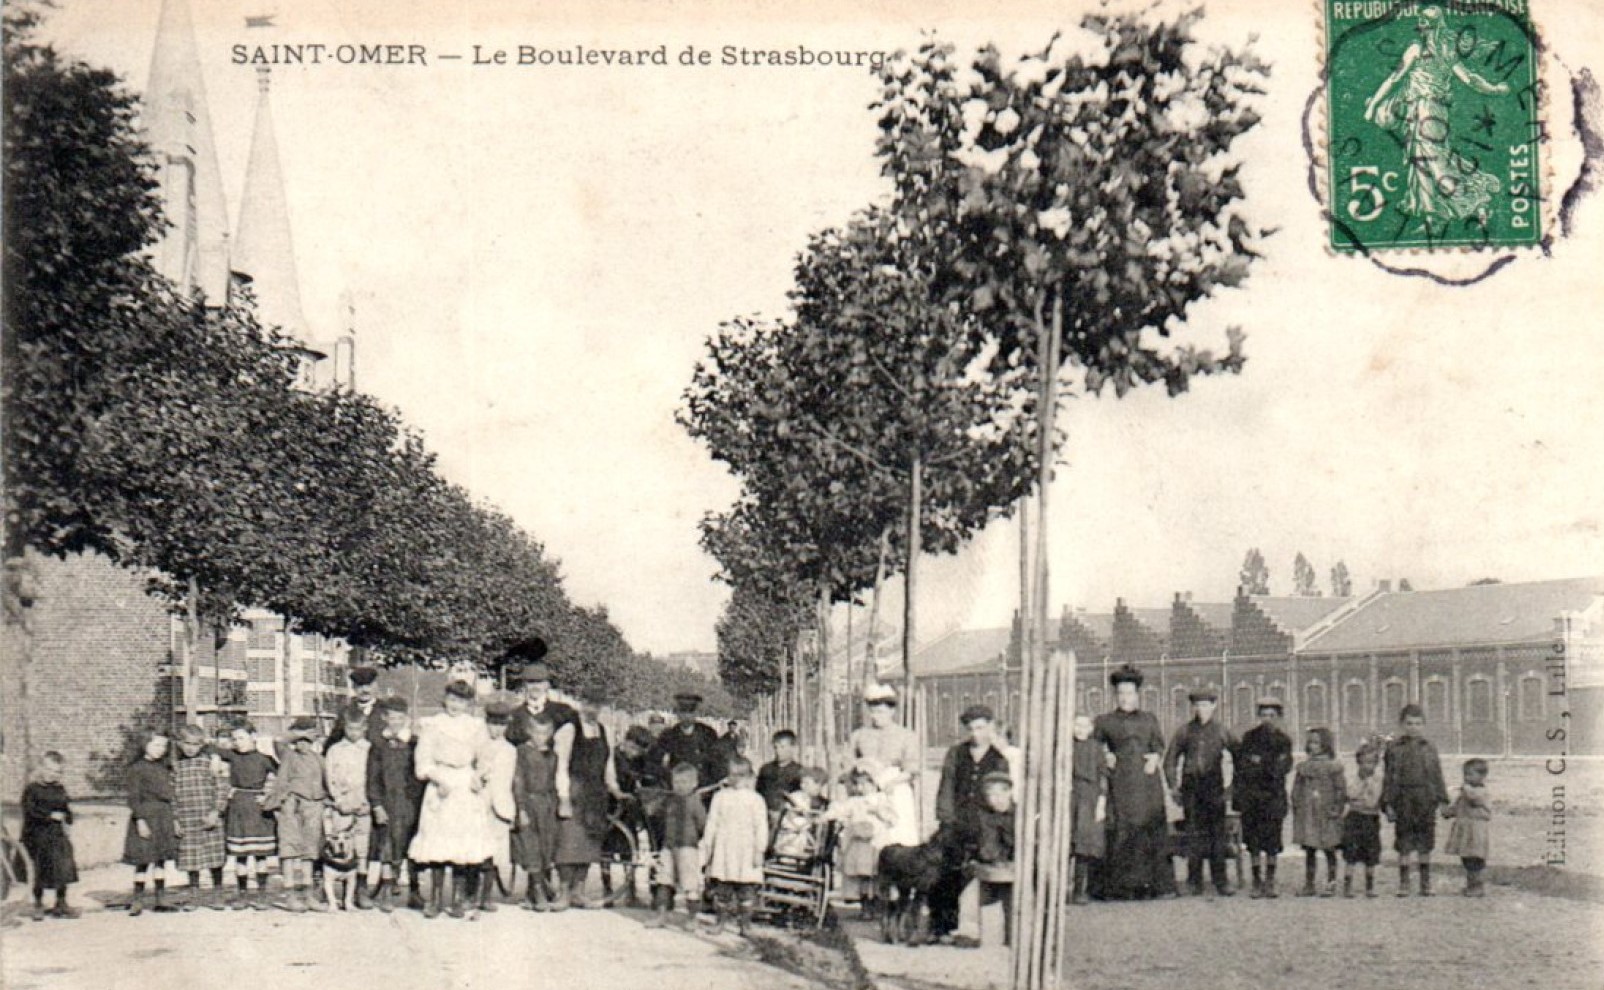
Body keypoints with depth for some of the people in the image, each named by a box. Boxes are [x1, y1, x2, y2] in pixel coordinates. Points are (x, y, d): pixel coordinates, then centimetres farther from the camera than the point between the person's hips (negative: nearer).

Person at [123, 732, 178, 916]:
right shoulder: (137, 768, -5)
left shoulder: (163, 768, 15)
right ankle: (138, 900, -2)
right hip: (146, 814, -6)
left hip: (164, 817, 6)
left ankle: (161, 898, 12)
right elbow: (134, 796, -10)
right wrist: (139, 819, -17)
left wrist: (174, 819, 14)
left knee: (161, 859, 8)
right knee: (143, 859, -7)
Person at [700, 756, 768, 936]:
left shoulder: (755, 799, 2)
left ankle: (745, 923, 3)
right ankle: (721, 920, 9)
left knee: (746, 887, -2)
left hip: (746, 848, -1)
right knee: (722, 887, 2)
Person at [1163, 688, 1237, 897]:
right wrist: (1174, 787, 6)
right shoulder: (1185, 731, 7)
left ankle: (1220, 881, 3)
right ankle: (1195, 882, 5)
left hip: (1215, 789, 0)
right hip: (1191, 789, 0)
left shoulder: (1222, 732, 6)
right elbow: (1170, 760, 12)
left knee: (1217, 834, -2)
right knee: (1194, 835, 0)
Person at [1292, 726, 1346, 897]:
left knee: (1329, 849, 3)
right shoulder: (1303, 767, 9)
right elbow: (1296, 791, 13)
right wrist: (1296, 808, 3)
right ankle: (1309, 885, 11)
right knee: (1309, 850, 6)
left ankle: (1331, 884, 12)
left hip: (1326, 814, -3)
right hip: (1307, 815, 3)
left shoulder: (1333, 766, -2)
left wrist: (1336, 810, -10)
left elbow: (1341, 791, -2)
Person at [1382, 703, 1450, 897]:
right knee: (1404, 846, 2)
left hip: (1426, 802, 2)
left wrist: (1442, 800, 3)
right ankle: (1403, 883, 9)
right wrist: (1388, 803, -4)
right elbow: (1388, 777, 1)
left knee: (1425, 846, 7)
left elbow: (1437, 776, 10)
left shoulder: (1429, 749, 7)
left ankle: (1426, 883, 16)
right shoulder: (1394, 749, 1)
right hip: (1403, 803, -1)